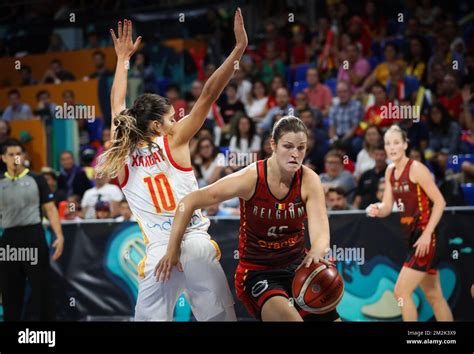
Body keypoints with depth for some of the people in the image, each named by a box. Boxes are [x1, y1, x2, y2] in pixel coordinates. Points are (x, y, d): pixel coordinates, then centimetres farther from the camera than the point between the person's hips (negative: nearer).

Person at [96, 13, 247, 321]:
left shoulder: (122, 157, 11)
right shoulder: (173, 142, 3)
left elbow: (118, 106, 26)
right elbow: (209, 94, -2)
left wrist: (123, 58, 37)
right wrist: (239, 49, -2)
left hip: (158, 251, 2)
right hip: (195, 244, -2)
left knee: (150, 318, 5)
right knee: (219, 317, 0)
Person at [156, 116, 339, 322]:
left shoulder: (309, 181, -11)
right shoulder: (251, 178, -20)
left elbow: (321, 233, -18)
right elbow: (189, 202, -16)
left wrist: (317, 253, -42)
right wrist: (173, 250, -15)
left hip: (298, 264, 5)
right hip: (257, 271, -4)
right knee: (288, 316, -30)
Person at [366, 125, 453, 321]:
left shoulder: (416, 169, -13)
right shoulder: (390, 171, 9)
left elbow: (439, 202, -14)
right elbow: (387, 206, 8)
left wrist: (427, 234, -20)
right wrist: (376, 209, -15)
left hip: (424, 237, -8)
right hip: (411, 236, 8)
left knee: (401, 291, -12)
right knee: (433, 296, 13)